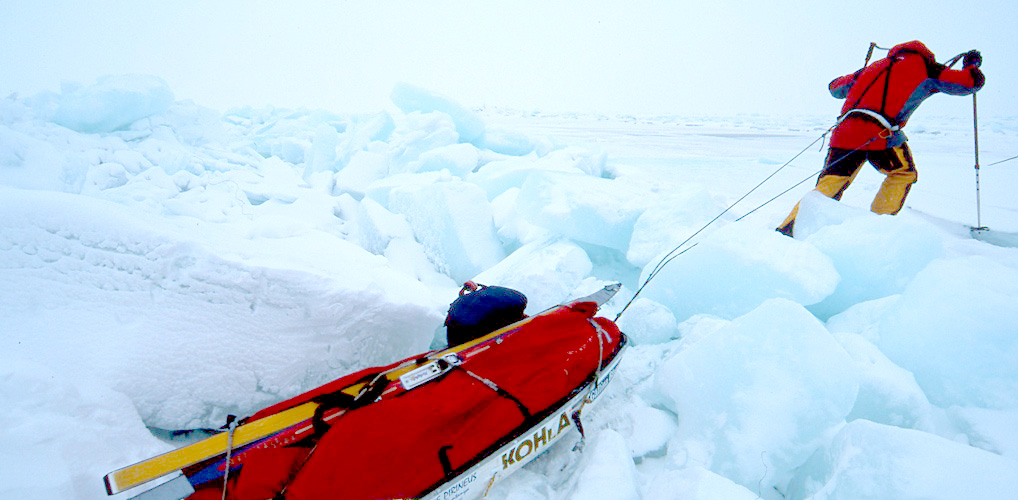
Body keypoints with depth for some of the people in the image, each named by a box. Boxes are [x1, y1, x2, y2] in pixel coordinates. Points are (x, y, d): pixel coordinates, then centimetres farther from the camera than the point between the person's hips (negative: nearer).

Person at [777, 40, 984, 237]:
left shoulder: (877, 66, 31)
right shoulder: (925, 66, 20)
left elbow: (835, 87, 39)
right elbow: (971, 81, 25)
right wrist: (972, 64, 47)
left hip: (845, 129, 4)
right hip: (880, 133, -4)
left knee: (828, 185, 5)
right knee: (904, 174, 21)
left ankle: (787, 229, -11)